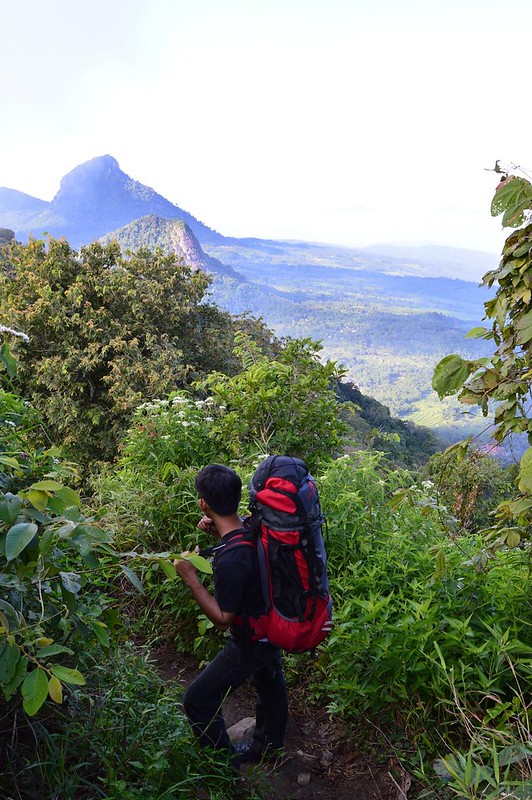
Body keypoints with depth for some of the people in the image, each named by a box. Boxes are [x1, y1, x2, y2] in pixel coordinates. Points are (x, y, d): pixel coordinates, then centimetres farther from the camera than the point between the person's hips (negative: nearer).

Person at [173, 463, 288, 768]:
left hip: (250, 645, -8)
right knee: (271, 686, 30)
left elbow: (222, 618, -25)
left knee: (198, 701, 9)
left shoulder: (230, 560, -38)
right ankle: (268, 746, 55)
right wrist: (219, 531, -5)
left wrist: (191, 578, -25)